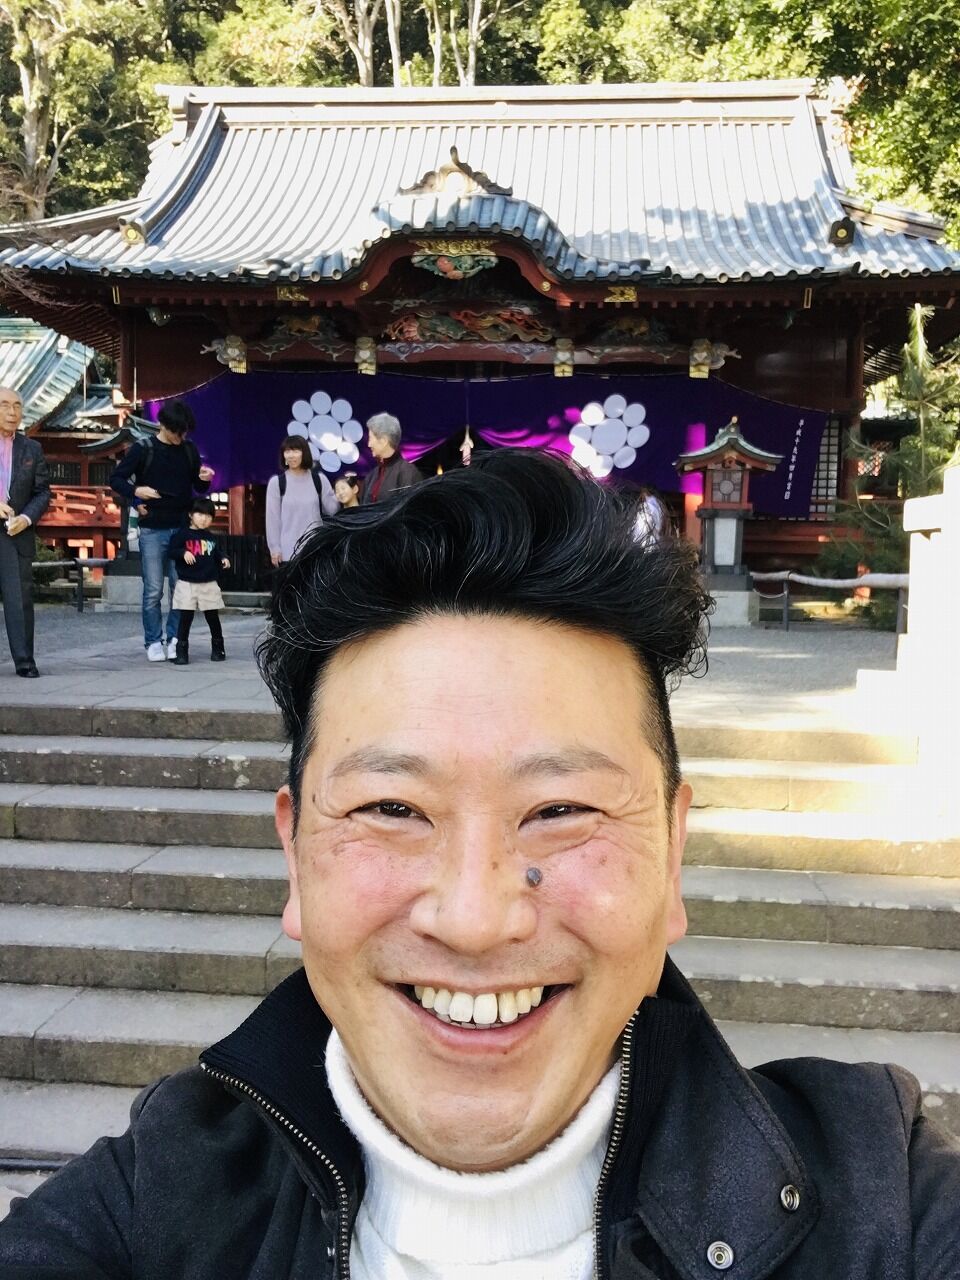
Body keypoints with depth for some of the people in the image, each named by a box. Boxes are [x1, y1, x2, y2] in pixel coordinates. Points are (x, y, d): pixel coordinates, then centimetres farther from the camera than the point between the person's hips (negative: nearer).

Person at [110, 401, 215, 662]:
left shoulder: (189, 450, 7)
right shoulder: (143, 449, -3)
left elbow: (198, 488, 14)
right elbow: (116, 479, 0)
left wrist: (204, 479, -9)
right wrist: (136, 491, -19)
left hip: (182, 528, 3)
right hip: (152, 530, -3)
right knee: (153, 590, 0)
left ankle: (174, 639, 13)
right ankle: (153, 642, 9)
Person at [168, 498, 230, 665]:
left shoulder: (211, 538, 10)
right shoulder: (182, 534, -3)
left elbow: (217, 554, 17)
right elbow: (172, 551, -9)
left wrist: (223, 559, -2)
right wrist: (183, 553, -26)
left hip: (209, 584, 4)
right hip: (187, 584, -3)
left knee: (213, 617, 10)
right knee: (185, 618, -2)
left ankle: (218, 648, 24)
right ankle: (181, 651, 4)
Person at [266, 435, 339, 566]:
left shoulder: (319, 479, 6)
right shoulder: (276, 482, 2)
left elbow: (332, 509, 5)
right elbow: (273, 517, 2)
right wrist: (275, 548, -1)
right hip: (288, 550, -1)